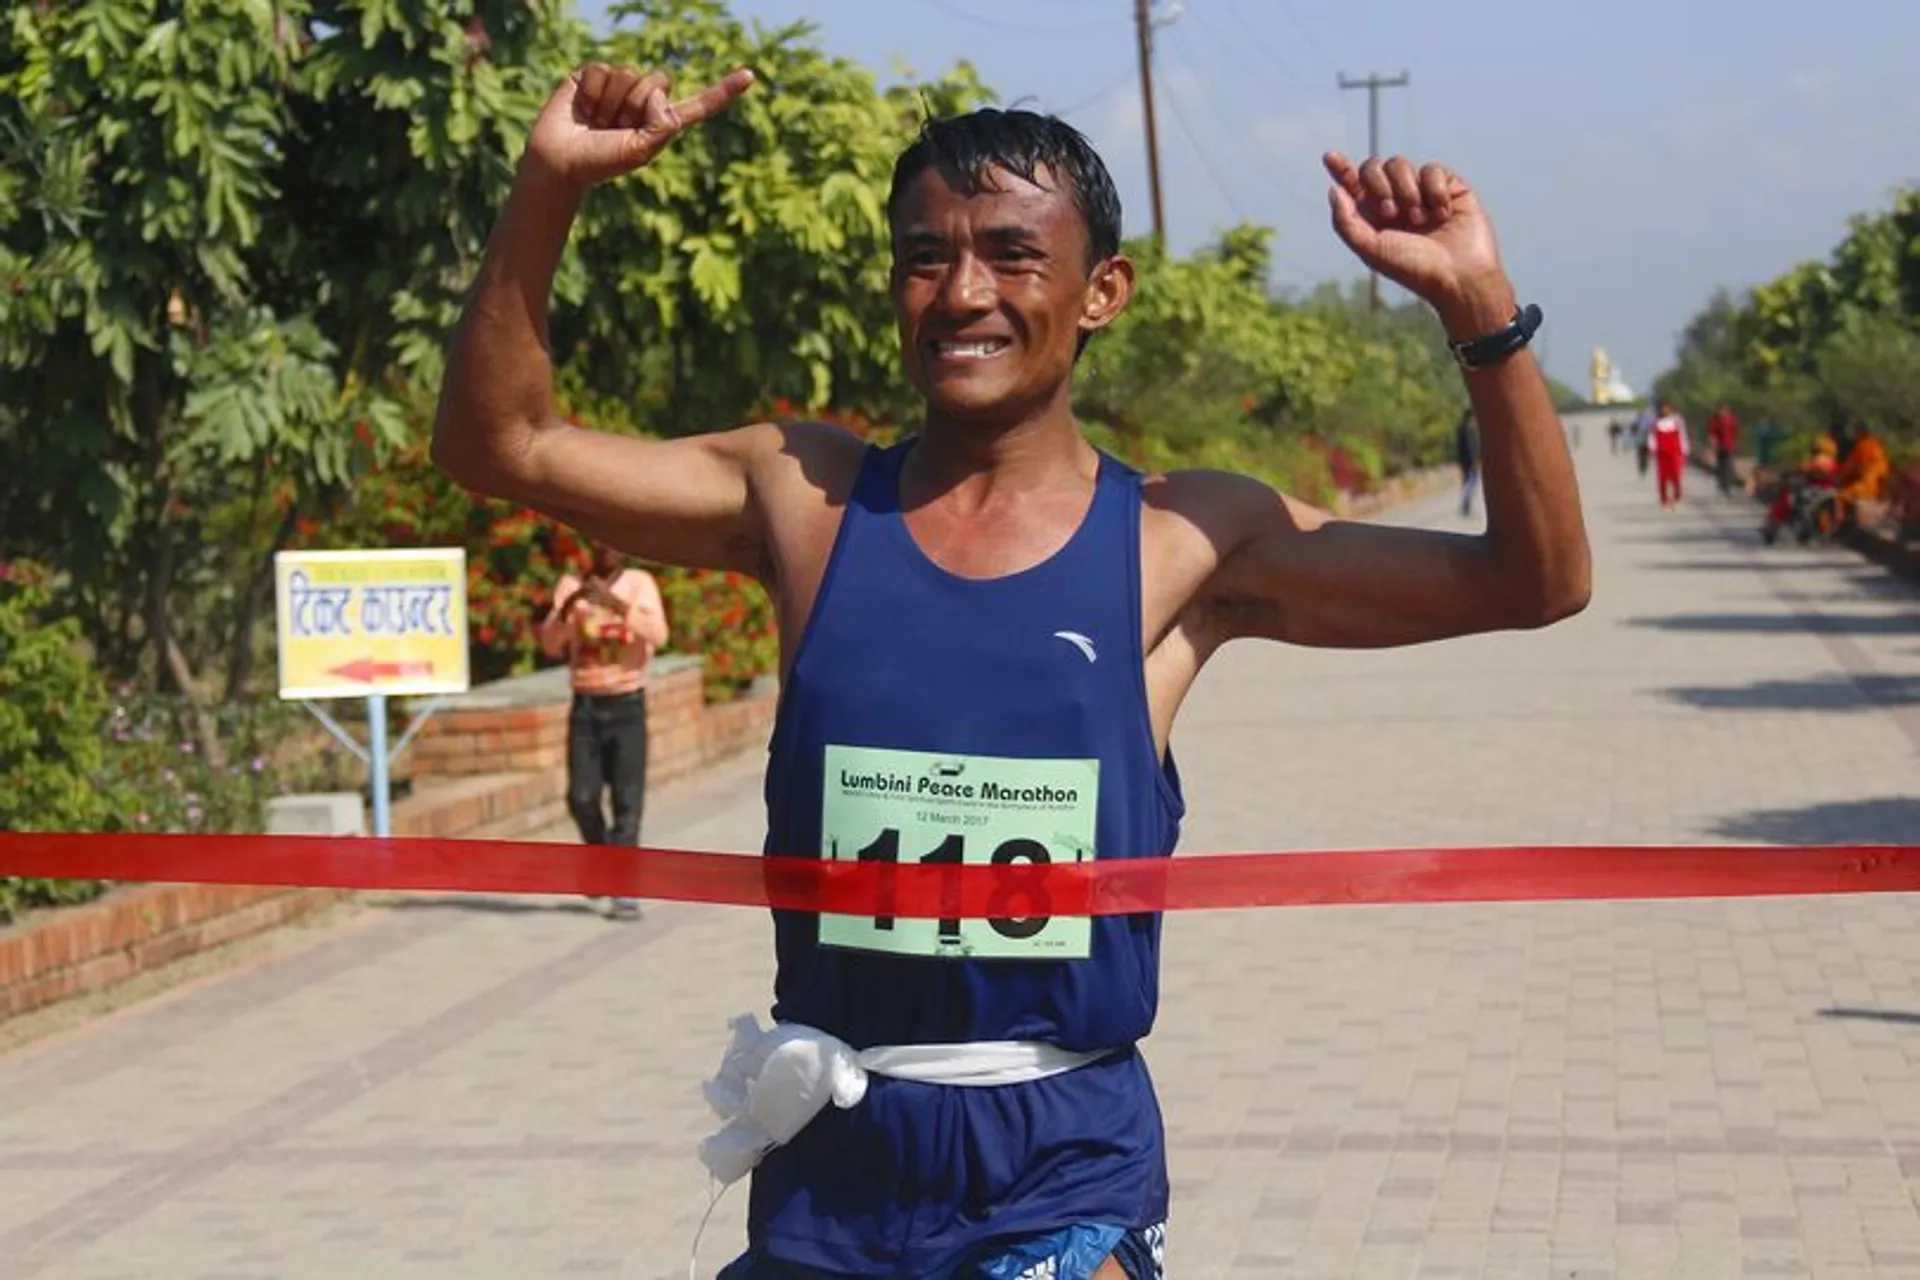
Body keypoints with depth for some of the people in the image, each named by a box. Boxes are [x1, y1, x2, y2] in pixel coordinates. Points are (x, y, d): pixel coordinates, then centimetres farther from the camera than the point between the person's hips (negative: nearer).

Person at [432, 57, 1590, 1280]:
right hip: (828, 1152, 2)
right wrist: (551, 183, -9)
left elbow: (1535, 581, -4)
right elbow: (500, 443, 3)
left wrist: (1478, 305, -16)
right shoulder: (805, 499, 2)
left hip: (1064, 1169, -2)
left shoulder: (1182, 543, -3)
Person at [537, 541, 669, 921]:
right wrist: (566, 607, -26)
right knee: (582, 798, -4)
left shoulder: (641, 583, -1)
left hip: (628, 706, -2)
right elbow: (551, 644, -7)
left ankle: (622, 892, -10)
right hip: (585, 706, 2)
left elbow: (658, 634, -18)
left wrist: (616, 604, -31)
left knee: (627, 800, -9)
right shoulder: (570, 585, 4)